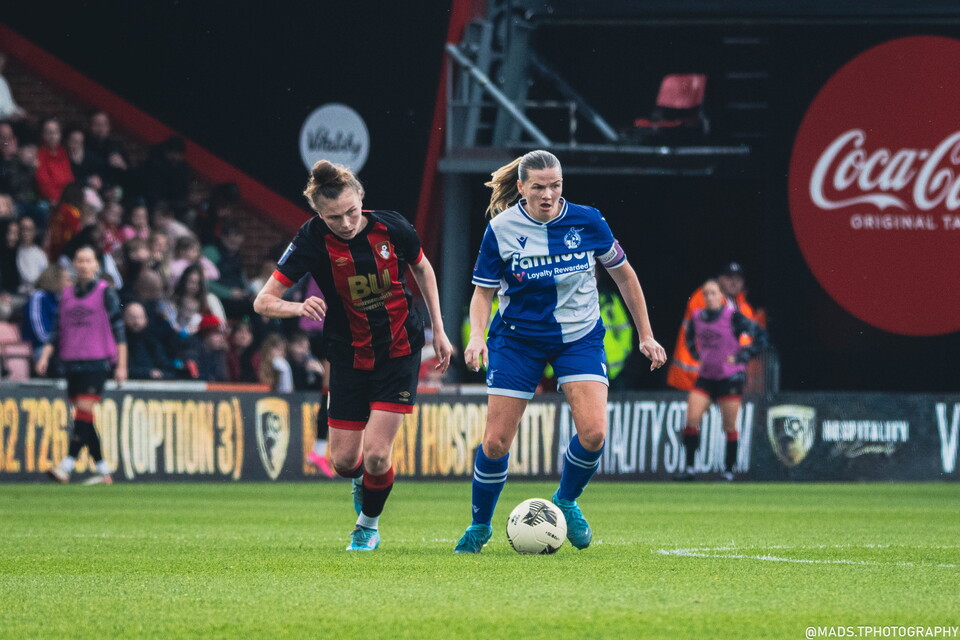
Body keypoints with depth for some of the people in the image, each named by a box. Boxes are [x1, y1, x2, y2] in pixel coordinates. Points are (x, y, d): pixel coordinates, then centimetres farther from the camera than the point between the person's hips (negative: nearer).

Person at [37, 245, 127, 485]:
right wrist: (45, 356, 1)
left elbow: (119, 330, -1)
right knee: (82, 413, 4)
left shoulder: (106, 293, 0)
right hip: (72, 363, 5)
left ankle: (67, 466, -23)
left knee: (84, 409, -16)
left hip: (97, 363, -5)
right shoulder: (67, 295, 14)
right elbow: (57, 332, 16)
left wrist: (121, 366, -5)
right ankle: (103, 471, 11)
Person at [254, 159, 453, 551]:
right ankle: (363, 481, 41)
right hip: (349, 357, 1)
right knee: (344, 460, 3)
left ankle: (369, 524, 19)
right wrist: (298, 308, -40)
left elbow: (423, 269, 7)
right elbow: (263, 302, -19)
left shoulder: (392, 228, -15)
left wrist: (438, 330, 8)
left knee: (376, 455, -11)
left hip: (399, 352, -1)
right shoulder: (312, 240, -18)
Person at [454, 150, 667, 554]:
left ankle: (566, 501, 11)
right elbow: (483, 292, -1)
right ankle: (480, 526, 19)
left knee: (593, 434, -18)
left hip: (580, 336, 1)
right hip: (518, 337, 0)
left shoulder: (586, 222, -9)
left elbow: (623, 274, 4)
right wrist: (476, 335, -20)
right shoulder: (501, 230, -11)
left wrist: (646, 336, 7)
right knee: (495, 443, -5)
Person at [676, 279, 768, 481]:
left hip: (730, 378, -4)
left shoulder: (733, 317, -11)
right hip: (705, 377, 4)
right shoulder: (697, 318, 4)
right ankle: (689, 468, -2)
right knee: (692, 419, -9)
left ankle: (728, 471, 10)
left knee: (729, 426, 0)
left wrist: (741, 357, -11)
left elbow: (760, 336, -7)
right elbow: (689, 337, 27)